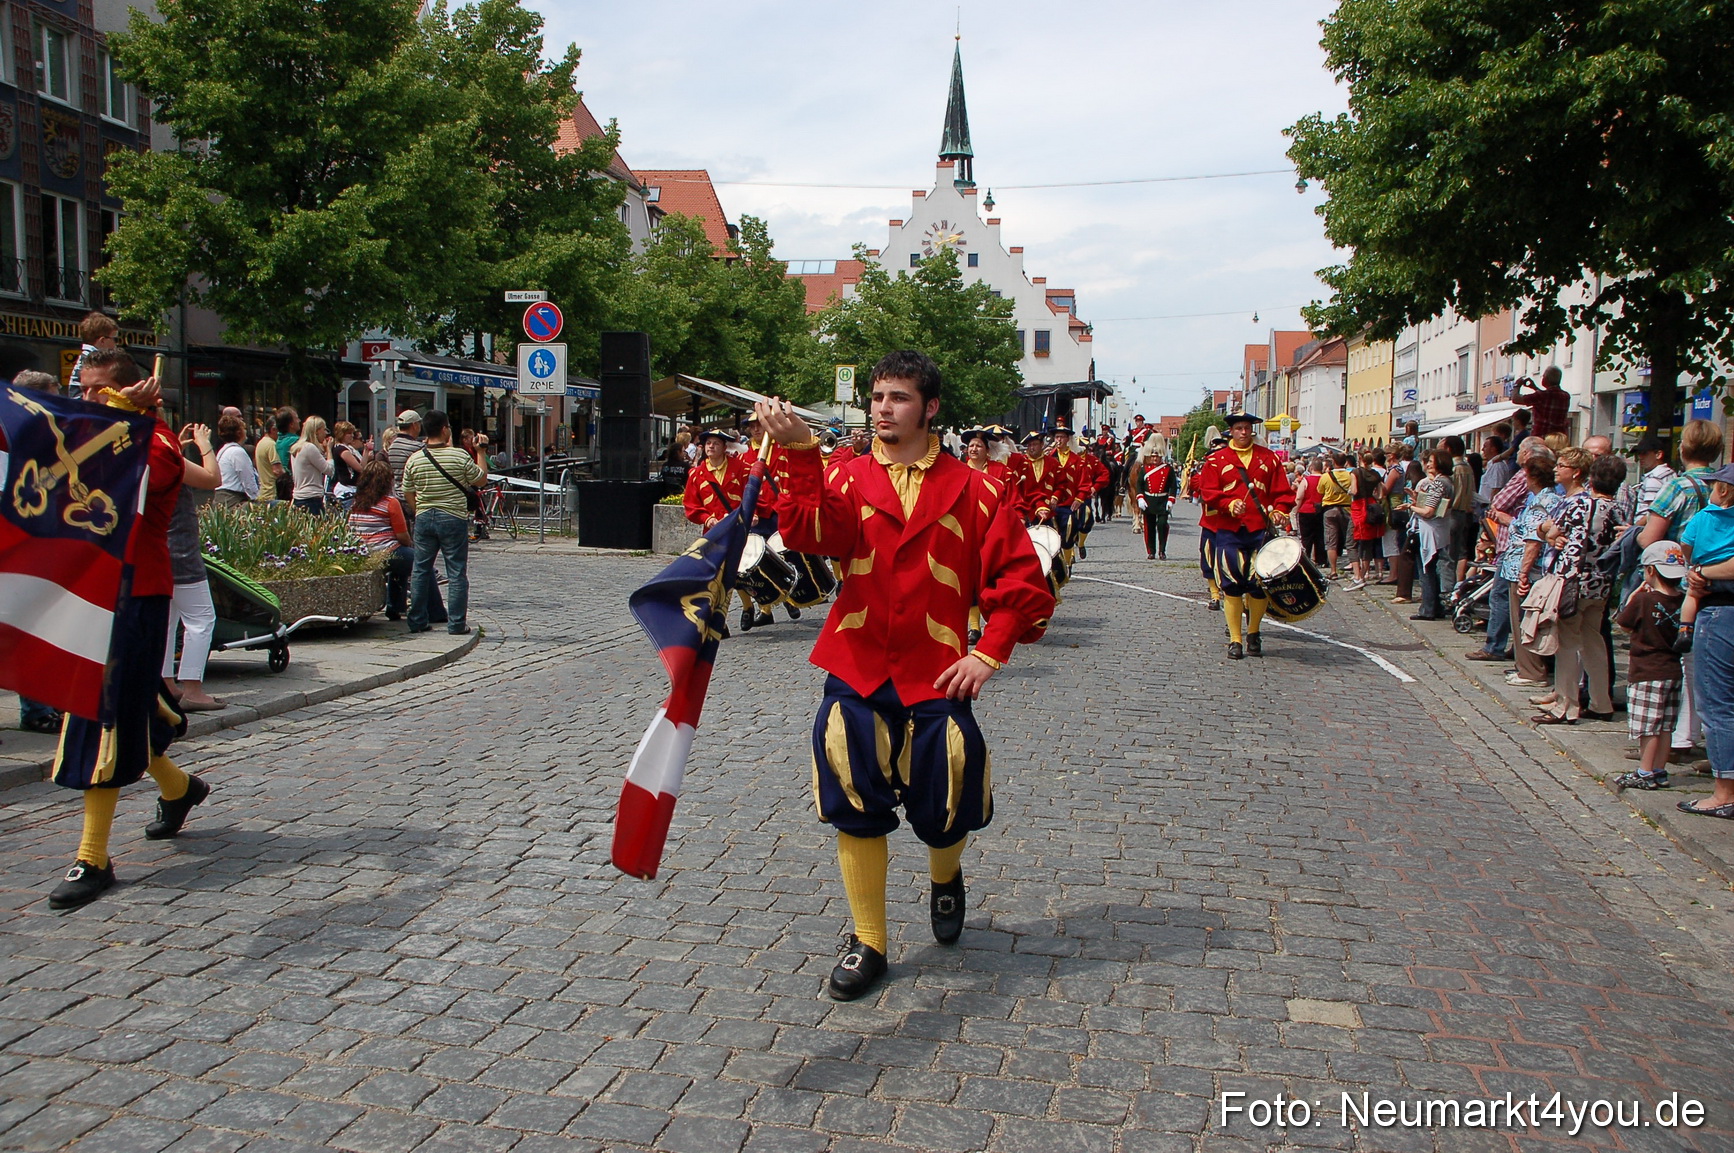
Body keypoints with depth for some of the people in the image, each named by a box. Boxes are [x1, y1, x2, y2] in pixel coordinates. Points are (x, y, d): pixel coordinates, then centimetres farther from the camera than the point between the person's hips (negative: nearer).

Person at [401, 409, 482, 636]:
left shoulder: (414, 460, 0)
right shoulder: (459, 456, -11)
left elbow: (407, 493, 7)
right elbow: (479, 479, 3)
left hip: (424, 518, 3)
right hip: (454, 518, -3)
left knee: (420, 570, 12)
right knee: (456, 573, 2)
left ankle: (418, 621, 15)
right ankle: (456, 623, 2)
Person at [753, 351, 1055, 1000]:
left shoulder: (970, 490, 2)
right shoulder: (848, 479, 4)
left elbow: (1022, 582, 2)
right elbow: (812, 534, -18)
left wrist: (988, 653, -8)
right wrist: (802, 453, -29)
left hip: (937, 679, -1)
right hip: (857, 676, 1)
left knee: (944, 812, 6)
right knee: (855, 809, 3)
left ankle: (945, 879, 42)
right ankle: (868, 943, 21)